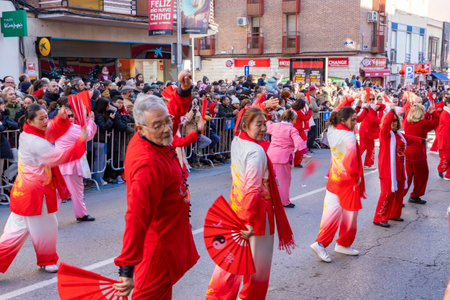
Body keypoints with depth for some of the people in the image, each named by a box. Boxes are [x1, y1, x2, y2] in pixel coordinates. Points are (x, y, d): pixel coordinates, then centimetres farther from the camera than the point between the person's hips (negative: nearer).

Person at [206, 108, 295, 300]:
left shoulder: (236, 142, 1)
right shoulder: (257, 152, -23)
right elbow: (252, 189, -29)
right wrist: (250, 221, -31)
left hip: (236, 206, 9)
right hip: (256, 211, -9)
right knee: (258, 262, 10)